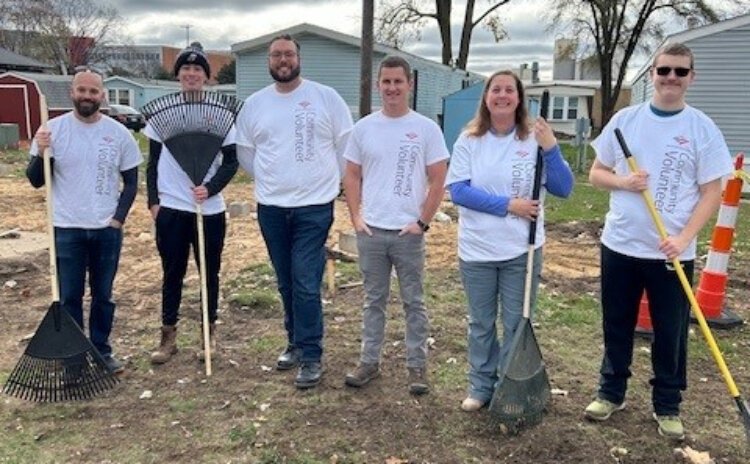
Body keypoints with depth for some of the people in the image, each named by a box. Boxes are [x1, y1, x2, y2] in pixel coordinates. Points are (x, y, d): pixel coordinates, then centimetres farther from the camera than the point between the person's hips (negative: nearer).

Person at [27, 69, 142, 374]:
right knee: (69, 297, 7)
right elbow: (36, 181, -1)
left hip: (107, 229, 1)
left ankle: (102, 351, 25)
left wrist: (118, 218, -3)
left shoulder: (118, 133, 0)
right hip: (67, 229, -1)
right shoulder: (54, 129, -3)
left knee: (103, 295, 12)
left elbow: (131, 181, 6)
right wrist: (41, 154, -20)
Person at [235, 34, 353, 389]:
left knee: (306, 284, -7)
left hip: (314, 206, -4)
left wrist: (333, 181, 3)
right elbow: (245, 151, 16)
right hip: (271, 208, 4)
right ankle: (296, 343, 29)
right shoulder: (254, 103, 6)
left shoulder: (326, 97, -3)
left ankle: (311, 356, 4)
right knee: (286, 283, 14)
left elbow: (347, 145, 1)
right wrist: (269, 179, 13)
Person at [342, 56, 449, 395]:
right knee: (374, 300, 13)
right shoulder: (364, 127, 4)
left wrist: (423, 222, -8)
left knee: (413, 302, 8)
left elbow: (438, 180, -3)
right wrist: (356, 217, -1)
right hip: (370, 232, 3)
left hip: (408, 233, -2)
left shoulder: (426, 128, -3)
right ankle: (369, 361, 24)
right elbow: (352, 176, 8)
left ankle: (417, 365, 19)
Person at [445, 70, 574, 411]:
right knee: (481, 323, 14)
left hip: (522, 250, 0)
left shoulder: (535, 139, -3)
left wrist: (551, 149, -21)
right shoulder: (469, 140, -2)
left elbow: (563, 189, -7)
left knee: (517, 324, 10)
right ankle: (481, 386, 29)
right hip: (476, 250, 1)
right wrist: (508, 205, -18)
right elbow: (458, 191, -12)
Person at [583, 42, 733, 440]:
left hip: (672, 252, -2)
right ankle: (611, 392, 32)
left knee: (670, 333, 9)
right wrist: (622, 182, -14)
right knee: (616, 326, 14)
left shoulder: (703, 128, -4)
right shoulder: (625, 120, 3)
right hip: (619, 245, 2)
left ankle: (667, 406, 27)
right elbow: (596, 173, 8)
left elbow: (712, 193, -5)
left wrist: (683, 239, -17)